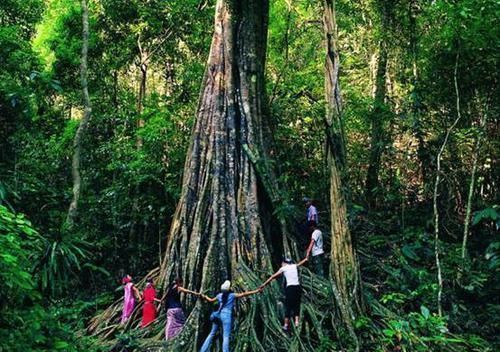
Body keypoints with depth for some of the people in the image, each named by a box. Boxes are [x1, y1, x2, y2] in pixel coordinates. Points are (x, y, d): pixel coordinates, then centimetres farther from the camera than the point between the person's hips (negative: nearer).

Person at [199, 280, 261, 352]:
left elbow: (211, 300, 27)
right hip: (226, 315, -6)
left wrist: (205, 297, 48)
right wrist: (256, 291, -10)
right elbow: (243, 294, -10)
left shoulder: (220, 295, 11)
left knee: (212, 333, 15)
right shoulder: (232, 295, -3)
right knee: (226, 336, -9)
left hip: (218, 315, 6)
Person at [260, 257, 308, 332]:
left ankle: (286, 325, 0)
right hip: (297, 287, 4)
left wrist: (264, 284, 9)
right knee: (296, 305, 12)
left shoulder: (283, 268, 6)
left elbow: (273, 276, 6)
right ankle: (296, 321, -1)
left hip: (290, 287, -4)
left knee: (288, 306, 1)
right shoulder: (294, 266, 16)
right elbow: (304, 260, 30)